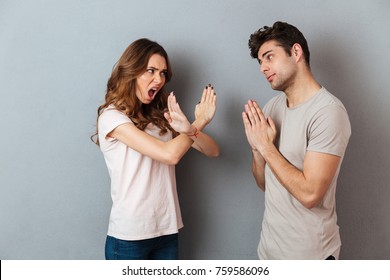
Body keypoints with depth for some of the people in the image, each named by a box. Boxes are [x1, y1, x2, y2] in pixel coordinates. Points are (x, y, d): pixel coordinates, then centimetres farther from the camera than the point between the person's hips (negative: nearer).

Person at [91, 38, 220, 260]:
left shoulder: (161, 115, 7)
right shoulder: (112, 115, -11)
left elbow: (213, 151, 1)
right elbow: (169, 154, -22)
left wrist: (189, 128, -19)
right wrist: (199, 122, -7)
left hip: (168, 229, 6)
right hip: (130, 235, -5)